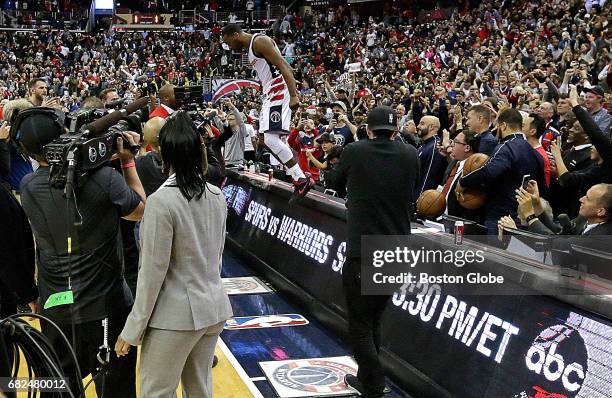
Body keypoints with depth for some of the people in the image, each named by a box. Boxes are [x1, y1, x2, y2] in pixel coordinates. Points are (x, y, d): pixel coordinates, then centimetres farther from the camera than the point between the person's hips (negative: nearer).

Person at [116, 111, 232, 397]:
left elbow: (153, 271, -15)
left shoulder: (162, 200, -17)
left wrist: (132, 329, -8)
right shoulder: (217, 195, 2)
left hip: (176, 315, -7)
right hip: (214, 308, 7)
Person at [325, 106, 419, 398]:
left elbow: (333, 182, 13)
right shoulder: (410, 156, 1)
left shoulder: (355, 152, -7)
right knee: (373, 319, 21)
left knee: (360, 324, 7)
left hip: (362, 251, -5)